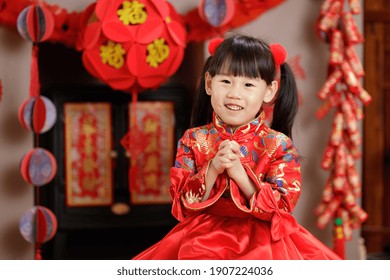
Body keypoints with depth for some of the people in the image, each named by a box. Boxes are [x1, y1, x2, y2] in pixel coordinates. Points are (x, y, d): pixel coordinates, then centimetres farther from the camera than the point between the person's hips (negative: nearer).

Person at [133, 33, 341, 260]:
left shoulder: (278, 145, -2)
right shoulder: (194, 140, 3)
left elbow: (282, 205, -10)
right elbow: (182, 203, -3)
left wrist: (238, 172, -20)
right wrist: (212, 169, -19)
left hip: (262, 239, -1)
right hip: (204, 237, 1)